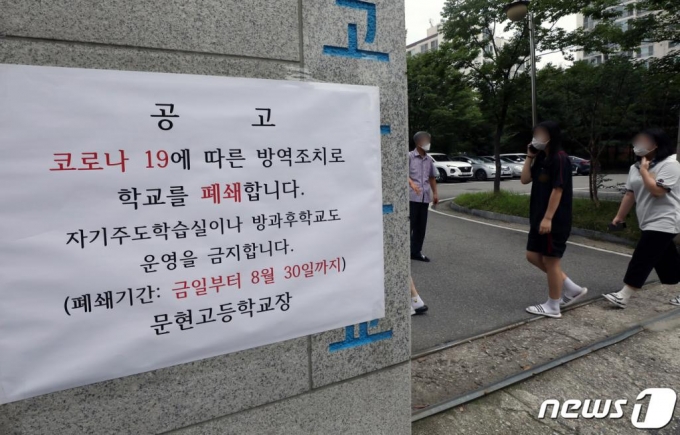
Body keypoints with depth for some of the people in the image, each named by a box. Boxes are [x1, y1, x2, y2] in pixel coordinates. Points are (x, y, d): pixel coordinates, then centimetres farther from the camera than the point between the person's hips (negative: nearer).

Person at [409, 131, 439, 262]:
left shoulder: (429, 159, 16)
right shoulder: (410, 156, -2)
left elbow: (432, 177, 25)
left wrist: (435, 193, 20)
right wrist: (412, 183, -30)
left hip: (425, 197, 6)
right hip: (412, 196, -6)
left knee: (421, 226, 7)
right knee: (409, 224, -4)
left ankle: (416, 252, 15)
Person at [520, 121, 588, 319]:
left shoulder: (560, 158, -14)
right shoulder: (542, 159, 13)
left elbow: (558, 190, -19)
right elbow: (525, 179, 10)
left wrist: (548, 218, -21)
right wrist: (530, 157, 4)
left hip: (555, 220, -10)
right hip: (539, 218, 10)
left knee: (550, 261, 0)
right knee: (533, 256, 13)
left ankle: (553, 306, 15)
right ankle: (573, 289, 24)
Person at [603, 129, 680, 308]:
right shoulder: (635, 167, 11)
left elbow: (657, 190, -25)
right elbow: (630, 194, 14)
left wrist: (644, 170, -17)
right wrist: (619, 216, 14)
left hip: (663, 222, -8)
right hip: (651, 223, 8)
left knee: (641, 260, -10)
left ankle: (622, 297, -7)